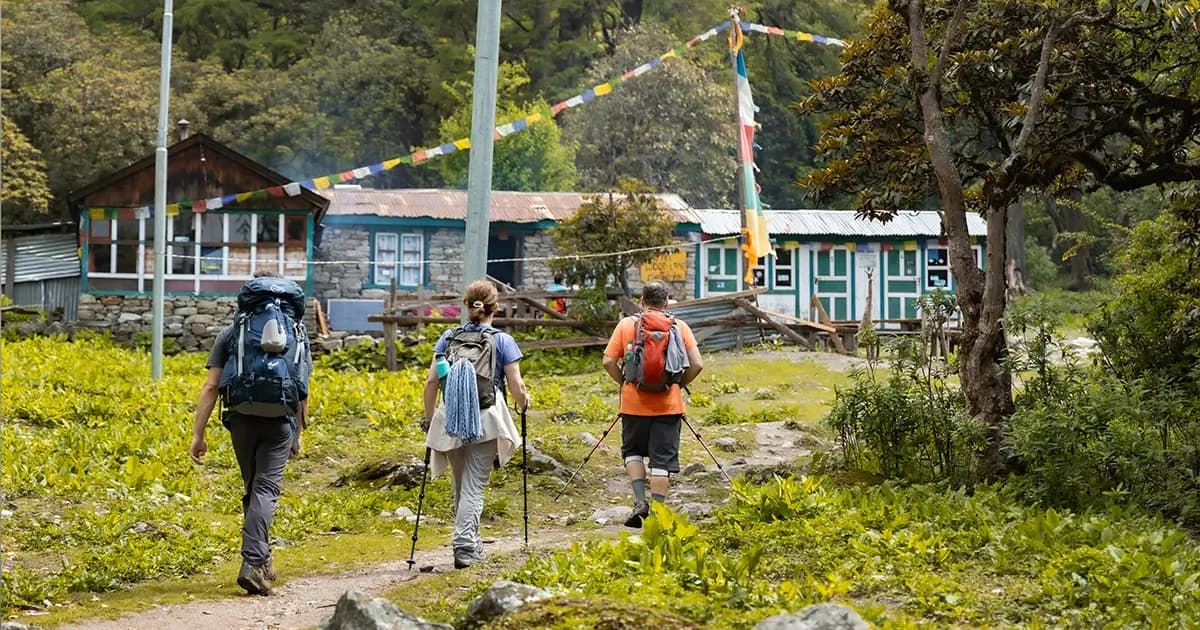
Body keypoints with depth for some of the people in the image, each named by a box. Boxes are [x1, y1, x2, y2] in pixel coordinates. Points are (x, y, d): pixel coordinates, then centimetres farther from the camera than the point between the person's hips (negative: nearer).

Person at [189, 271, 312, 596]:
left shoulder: (231, 332, 7)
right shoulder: (298, 333, 12)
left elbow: (210, 387, 0)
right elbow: (303, 392, 14)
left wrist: (197, 434, 1)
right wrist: (297, 435, 24)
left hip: (242, 419, 1)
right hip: (280, 421, -1)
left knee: (252, 488, 17)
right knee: (266, 490, -5)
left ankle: (261, 559, 27)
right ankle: (252, 564, -20)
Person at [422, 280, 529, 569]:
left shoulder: (448, 338, 4)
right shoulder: (502, 341, -4)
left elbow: (431, 382, 3)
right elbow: (516, 388, -5)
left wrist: (429, 418, 15)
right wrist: (523, 402, 17)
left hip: (450, 424, 3)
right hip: (486, 424, -3)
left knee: (460, 486, 18)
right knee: (474, 487, 0)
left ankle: (469, 541, 30)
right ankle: (464, 545, -9)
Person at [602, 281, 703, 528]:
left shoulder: (627, 324, 2)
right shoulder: (679, 326, 2)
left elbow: (609, 362, -3)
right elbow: (697, 365, -3)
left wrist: (625, 382, 12)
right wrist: (678, 385, 11)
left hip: (634, 403, 0)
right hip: (668, 404, 0)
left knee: (633, 450, 19)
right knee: (662, 459, 4)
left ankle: (639, 501, 4)